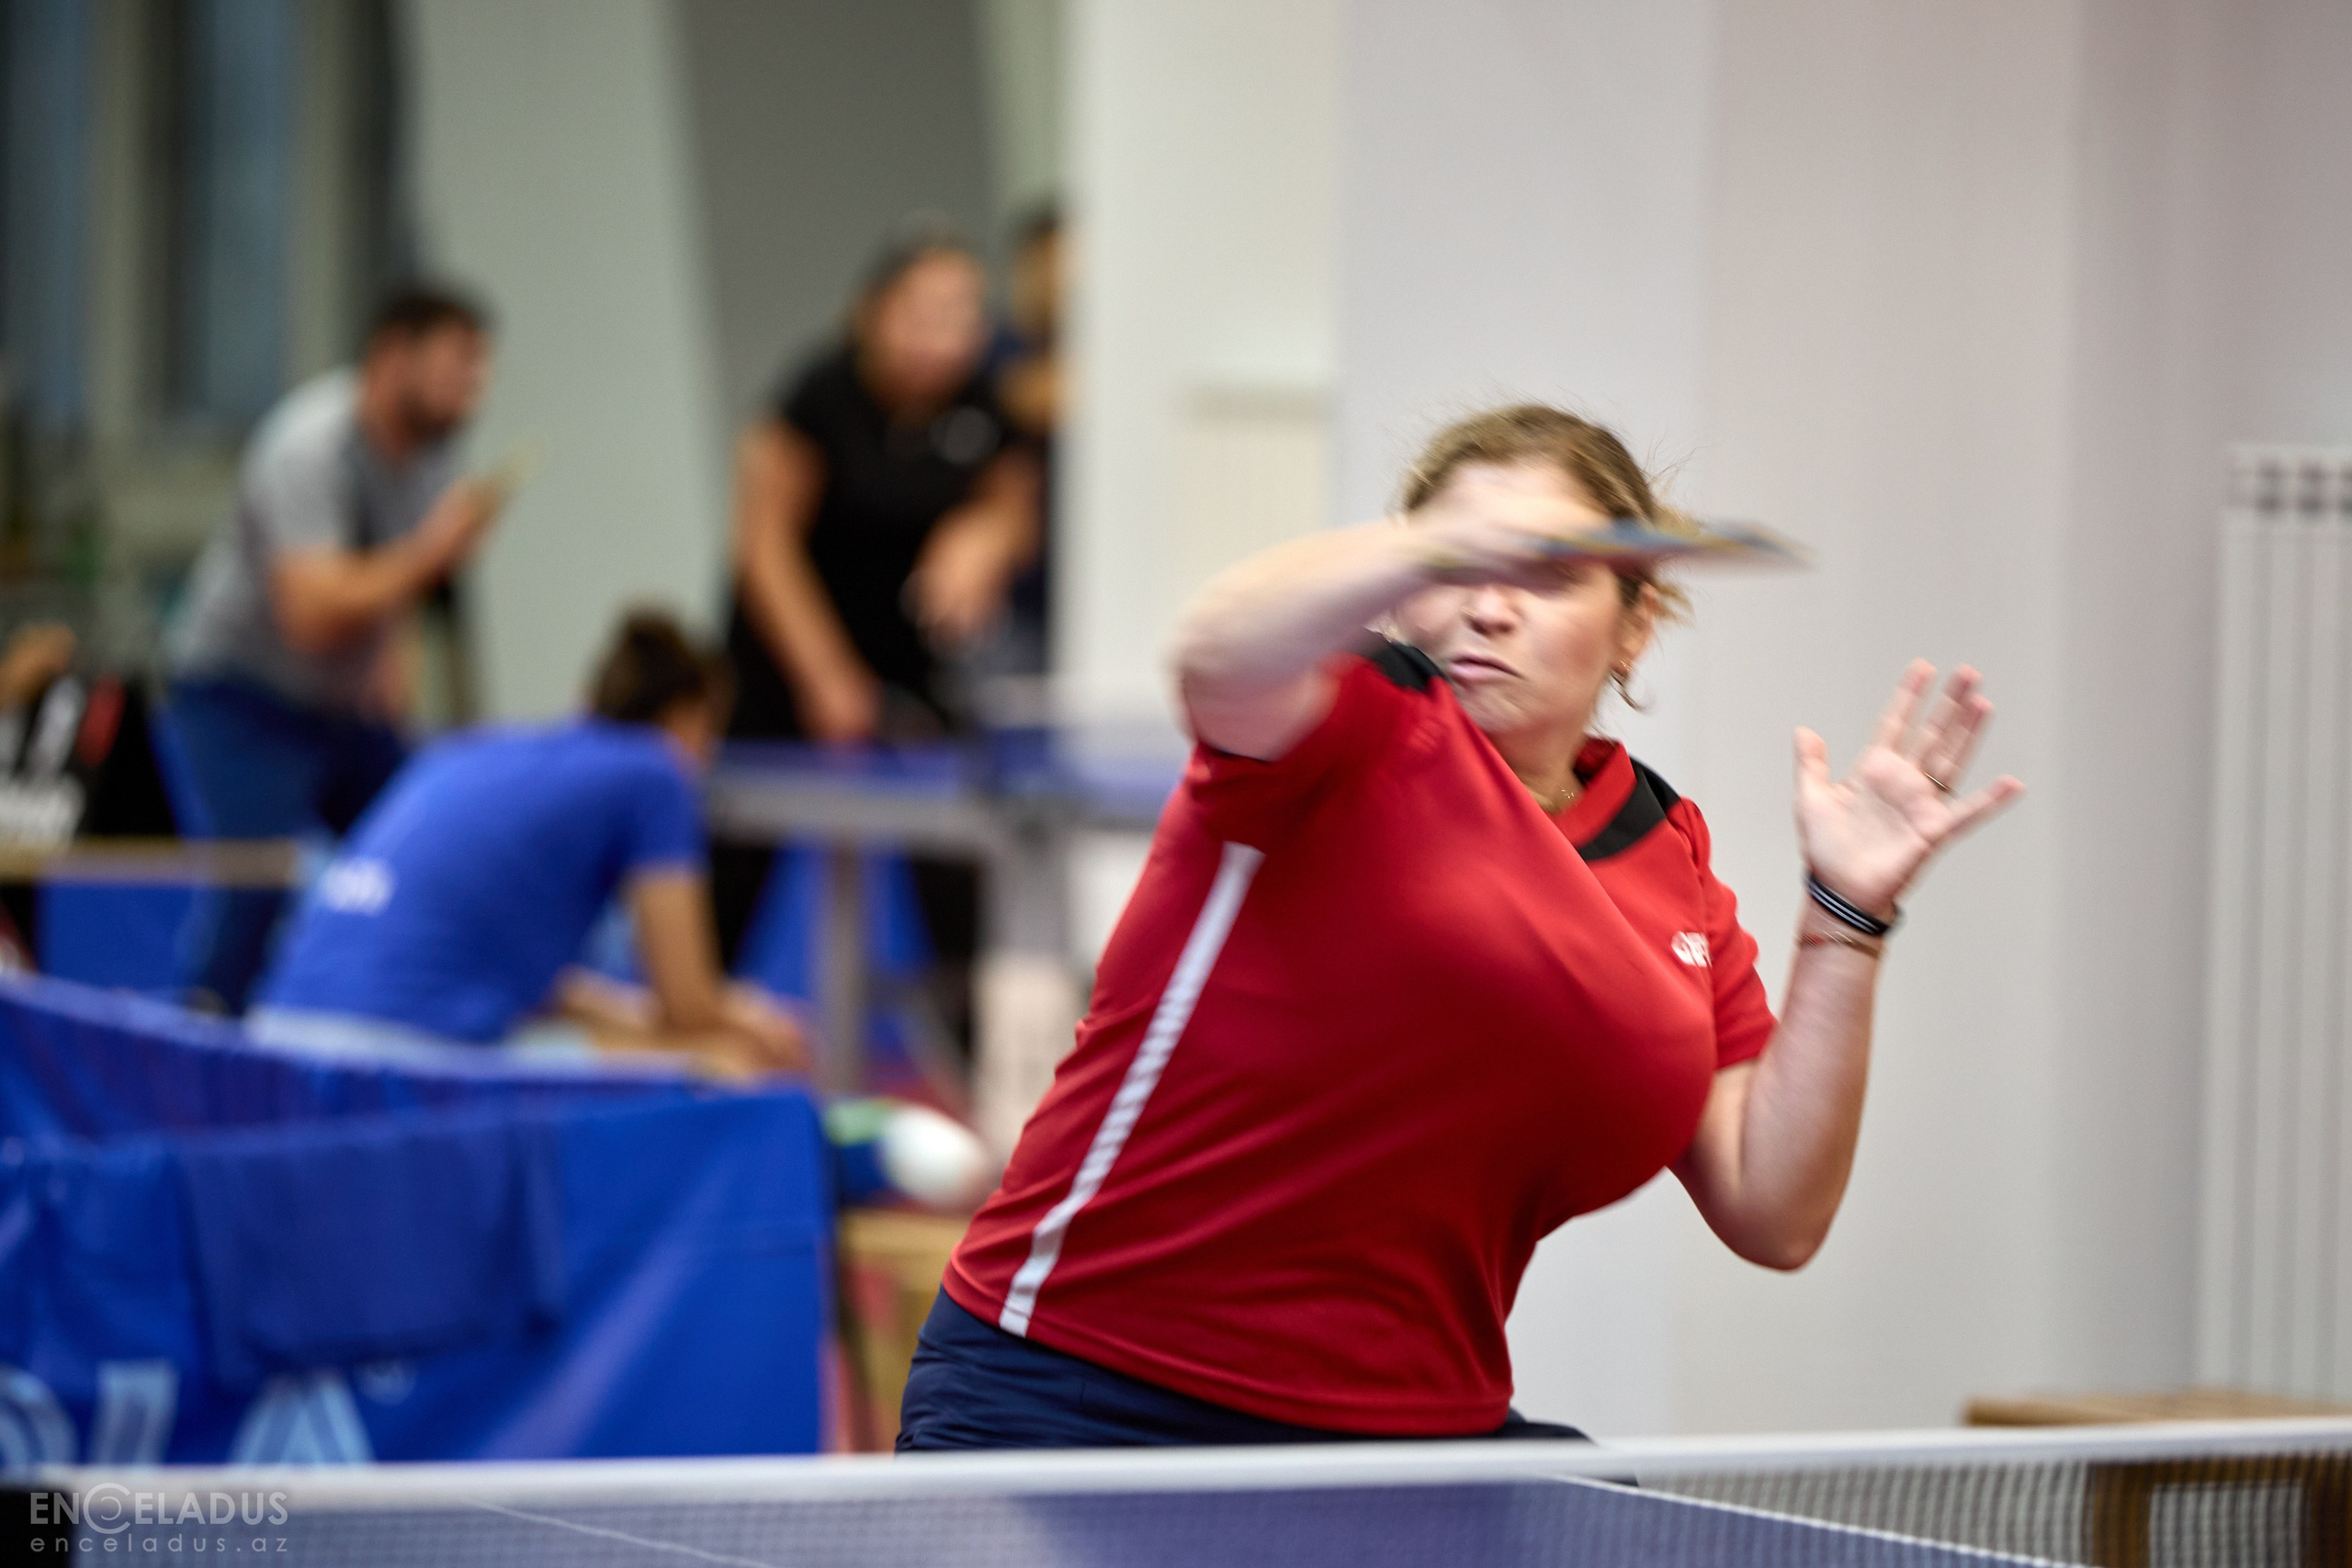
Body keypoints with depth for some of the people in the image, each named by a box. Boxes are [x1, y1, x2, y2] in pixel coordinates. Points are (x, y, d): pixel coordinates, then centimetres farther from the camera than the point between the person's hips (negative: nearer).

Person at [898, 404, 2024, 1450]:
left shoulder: (1674, 874, 12)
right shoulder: (1357, 726, -6)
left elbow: (1773, 1216, 6)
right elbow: (1221, 656, -31)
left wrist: (1846, 915, -1)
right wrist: (1435, 548, -49)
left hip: (1412, 1429, 6)